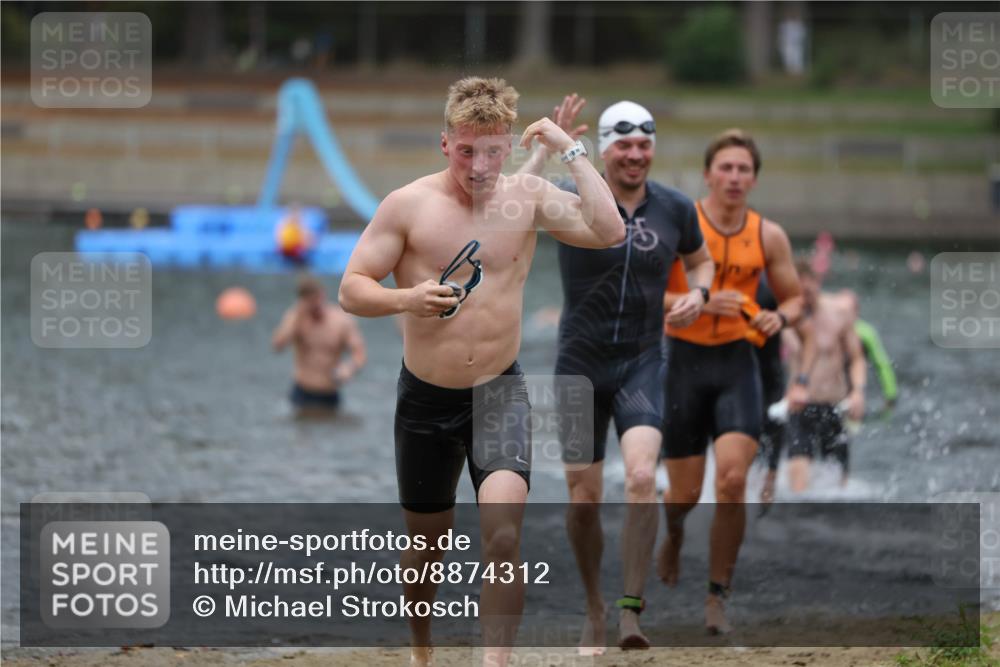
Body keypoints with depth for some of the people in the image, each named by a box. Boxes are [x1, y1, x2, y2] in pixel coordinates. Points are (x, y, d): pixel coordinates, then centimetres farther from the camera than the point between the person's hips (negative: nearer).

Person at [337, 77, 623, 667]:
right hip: (425, 397, 1)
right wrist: (405, 299, -25)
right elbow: (351, 289, -4)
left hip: (500, 394, -1)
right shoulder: (407, 206, -6)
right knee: (426, 542, 14)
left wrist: (571, 150, -15)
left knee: (503, 530, -23)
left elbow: (609, 232, -15)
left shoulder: (528, 198, -3)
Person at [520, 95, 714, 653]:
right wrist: (547, 150, -30)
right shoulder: (575, 201, -8)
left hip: (642, 365, 1)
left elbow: (702, 259, 21)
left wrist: (699, 293, 0)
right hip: (581, 364, 0)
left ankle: (632, 608, -16)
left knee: (642, 477, -22)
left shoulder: (675, 208, 2)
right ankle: (595, 611, 23)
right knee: (584, 499, 3)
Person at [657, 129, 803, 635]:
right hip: (685, 360, -1)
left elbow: (794, 298, 13)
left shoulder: (769, 236, 2)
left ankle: (718, 596, -3)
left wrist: (778, 317, -10)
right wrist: (700, 303, -23)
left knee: (732, 480, -16)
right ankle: (673, 534, 44)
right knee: (686, 492, 5)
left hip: (737, 363, 1)